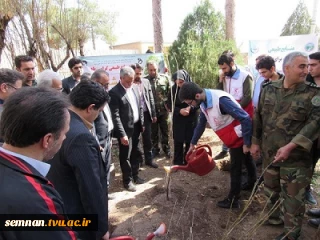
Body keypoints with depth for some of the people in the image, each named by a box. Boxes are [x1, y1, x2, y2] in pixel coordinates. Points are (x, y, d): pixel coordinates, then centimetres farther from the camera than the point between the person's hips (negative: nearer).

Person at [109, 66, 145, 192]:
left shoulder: (135, 88, 5)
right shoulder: (114, 92, -17)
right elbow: (115, 116, -19)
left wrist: (142, 124, 10)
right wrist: (122, 134, -21)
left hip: (136, 127, 6)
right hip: (125, 129, -6)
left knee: (134, 153, 20)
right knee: (125, 156, 8)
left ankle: (135, 175, 37)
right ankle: (127, 180, 25)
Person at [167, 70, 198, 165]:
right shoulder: (173, 89, -6)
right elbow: (170, 105, -2)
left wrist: (190, 108, -22)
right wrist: (179, 110, -19)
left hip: (191, 119, 0)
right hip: (178, 119, 1)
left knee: (190, 141, 7)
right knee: (178, 142, 6)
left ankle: (188, 161, 23)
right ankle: (177, 163, 20)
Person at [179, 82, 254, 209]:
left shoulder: (221, 100, -33)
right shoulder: (204, 103, -4)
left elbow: (246, 119, -29)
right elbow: (201, 124, 12)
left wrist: (246, 142, -23)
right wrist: (193, 143, 18)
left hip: (239, 138, -8)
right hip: (232, 138, 8)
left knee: (235, 169, 5)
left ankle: (233, 200, 21)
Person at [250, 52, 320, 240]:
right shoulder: (269, 89, 2)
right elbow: (258, 117, 9)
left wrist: (290, 147, -25)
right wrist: (256, 142, 10)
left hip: (296, 157, -4)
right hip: (270, 153, 4)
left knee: (293, 196, 8)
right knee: (271, 188, 22)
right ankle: (277, 217, 48)